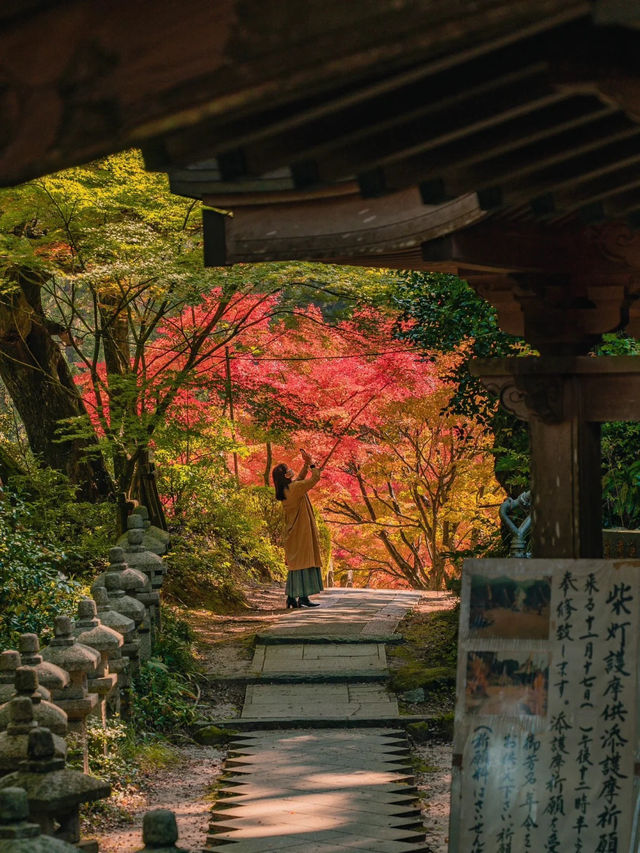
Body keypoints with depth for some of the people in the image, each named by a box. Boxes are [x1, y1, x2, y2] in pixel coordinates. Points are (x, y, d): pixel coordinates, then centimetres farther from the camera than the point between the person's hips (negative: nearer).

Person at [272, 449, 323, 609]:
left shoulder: (285, 490, 9)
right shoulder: (295, 488, -17)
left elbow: (300, 478, 25)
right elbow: (314, 479, -14)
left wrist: (306, 464, 18)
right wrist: (311, 463, -1)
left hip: (292, 532, 9)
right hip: (302, 530, -9)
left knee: (295, 562, 11)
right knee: (304, 561, -8)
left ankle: (291, 597, 11)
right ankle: (303, 597, -11)